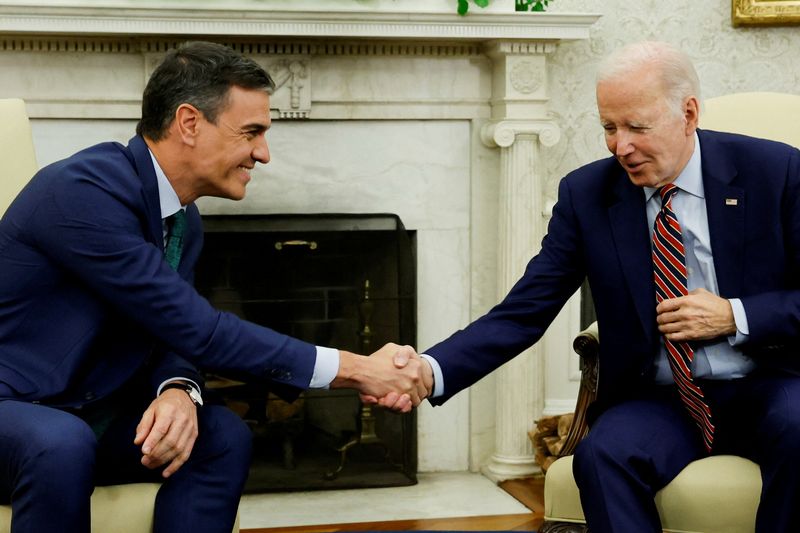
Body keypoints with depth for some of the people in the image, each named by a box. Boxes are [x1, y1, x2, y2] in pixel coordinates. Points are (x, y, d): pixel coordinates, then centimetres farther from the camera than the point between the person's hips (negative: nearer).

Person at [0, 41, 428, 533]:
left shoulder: (186, 223, 2)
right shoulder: (83, 190, -26)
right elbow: (196, 330, -27)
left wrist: (178, 391, -24)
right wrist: (356, 370, -23)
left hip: (93, 415, 7)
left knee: (223, 435, -12)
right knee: (62, 443, -37)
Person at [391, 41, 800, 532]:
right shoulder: (586, 194, -1)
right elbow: (523, 312, -5)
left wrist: (734, 316, -16)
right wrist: (432, 371, -22)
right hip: (659, 399, 1)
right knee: (601, 453, -31)